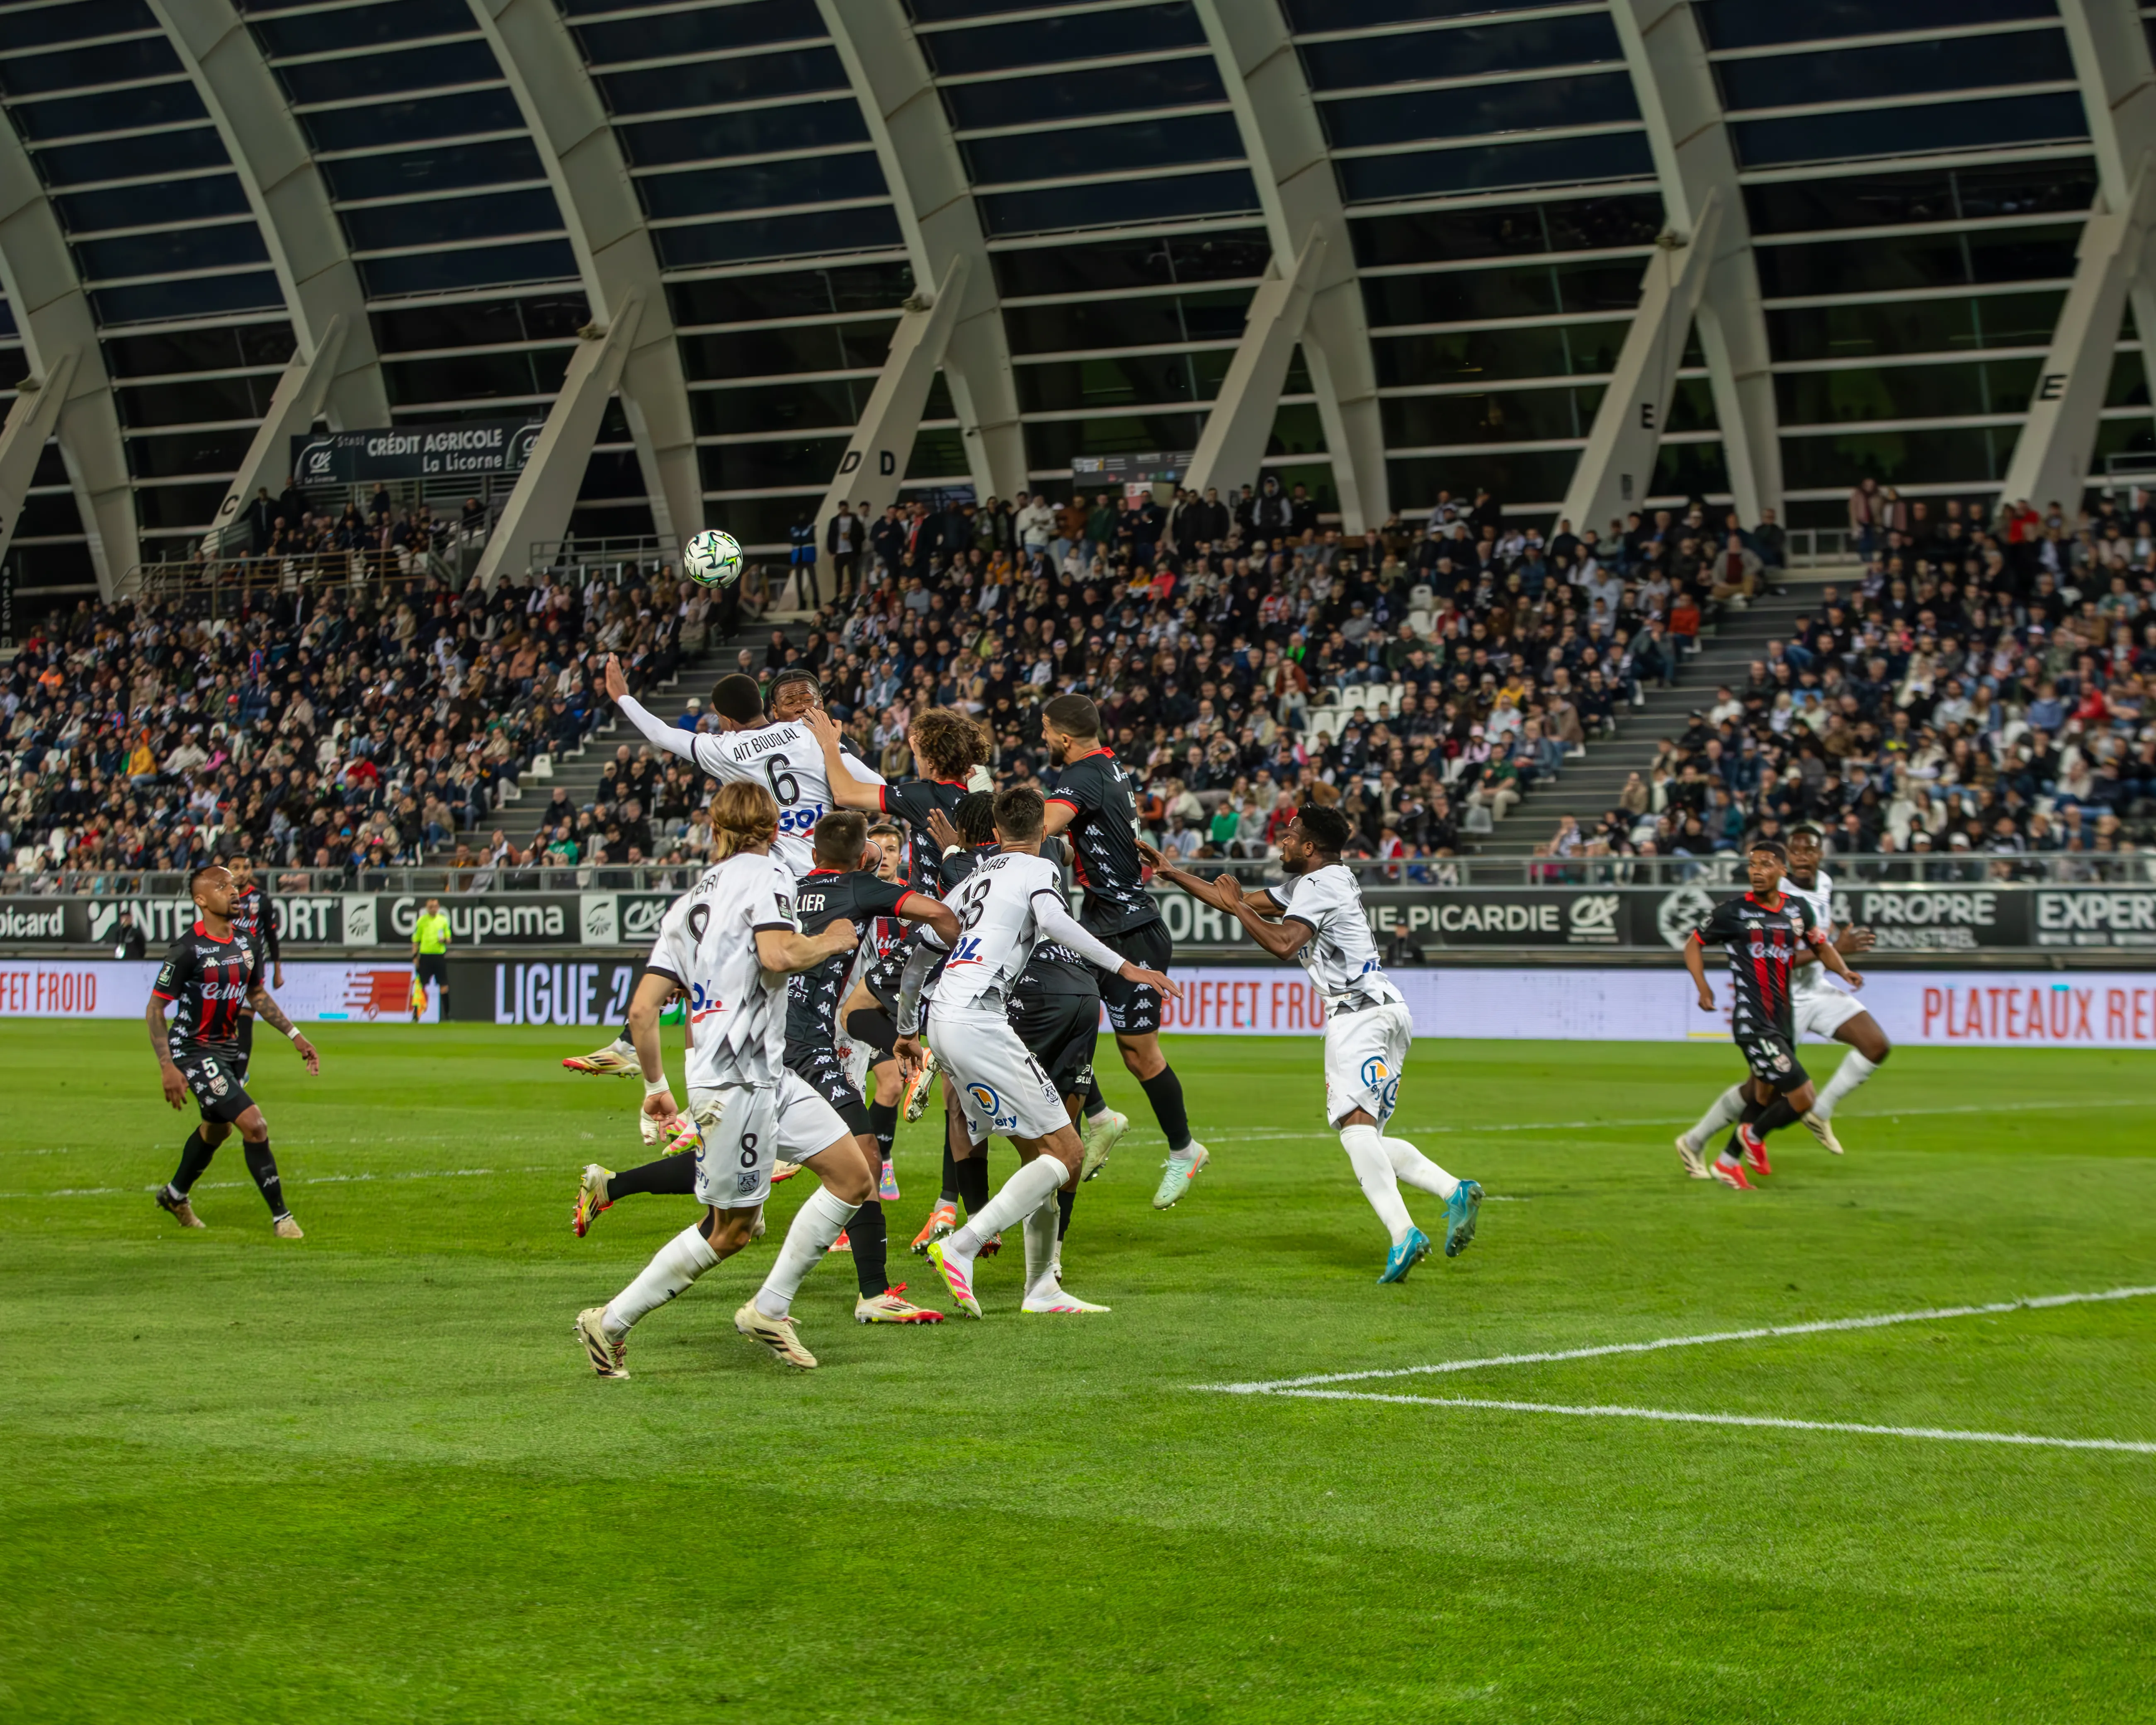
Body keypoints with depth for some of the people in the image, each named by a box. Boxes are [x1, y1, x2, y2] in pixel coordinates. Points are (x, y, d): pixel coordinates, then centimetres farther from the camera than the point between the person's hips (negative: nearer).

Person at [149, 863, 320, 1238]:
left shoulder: (247, 944, 1)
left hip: (228, 1047, 8)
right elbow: (154, 1009, -17)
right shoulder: (188, 950, -21)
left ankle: (176, 1195, 49)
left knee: (218, 1128, 24)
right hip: (192, 1050, -8)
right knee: (254, 1125, -17)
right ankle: (281, 1217, -7)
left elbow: (257, 994, 18)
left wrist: (295, 1036, 12)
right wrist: (167, 1067, -24)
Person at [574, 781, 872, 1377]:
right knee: (731, 1229, -2)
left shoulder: (687, 902, 18)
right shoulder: (765, 874, -3)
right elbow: (778, 954, -22)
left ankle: (769, 1310, 7)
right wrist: (829, 942, -3)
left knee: (854, 1179, 6)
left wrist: (655, 1086, 22)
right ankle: (611, 1322, 6)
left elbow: (642, 1010, 13)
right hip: (737, 1077, -9)